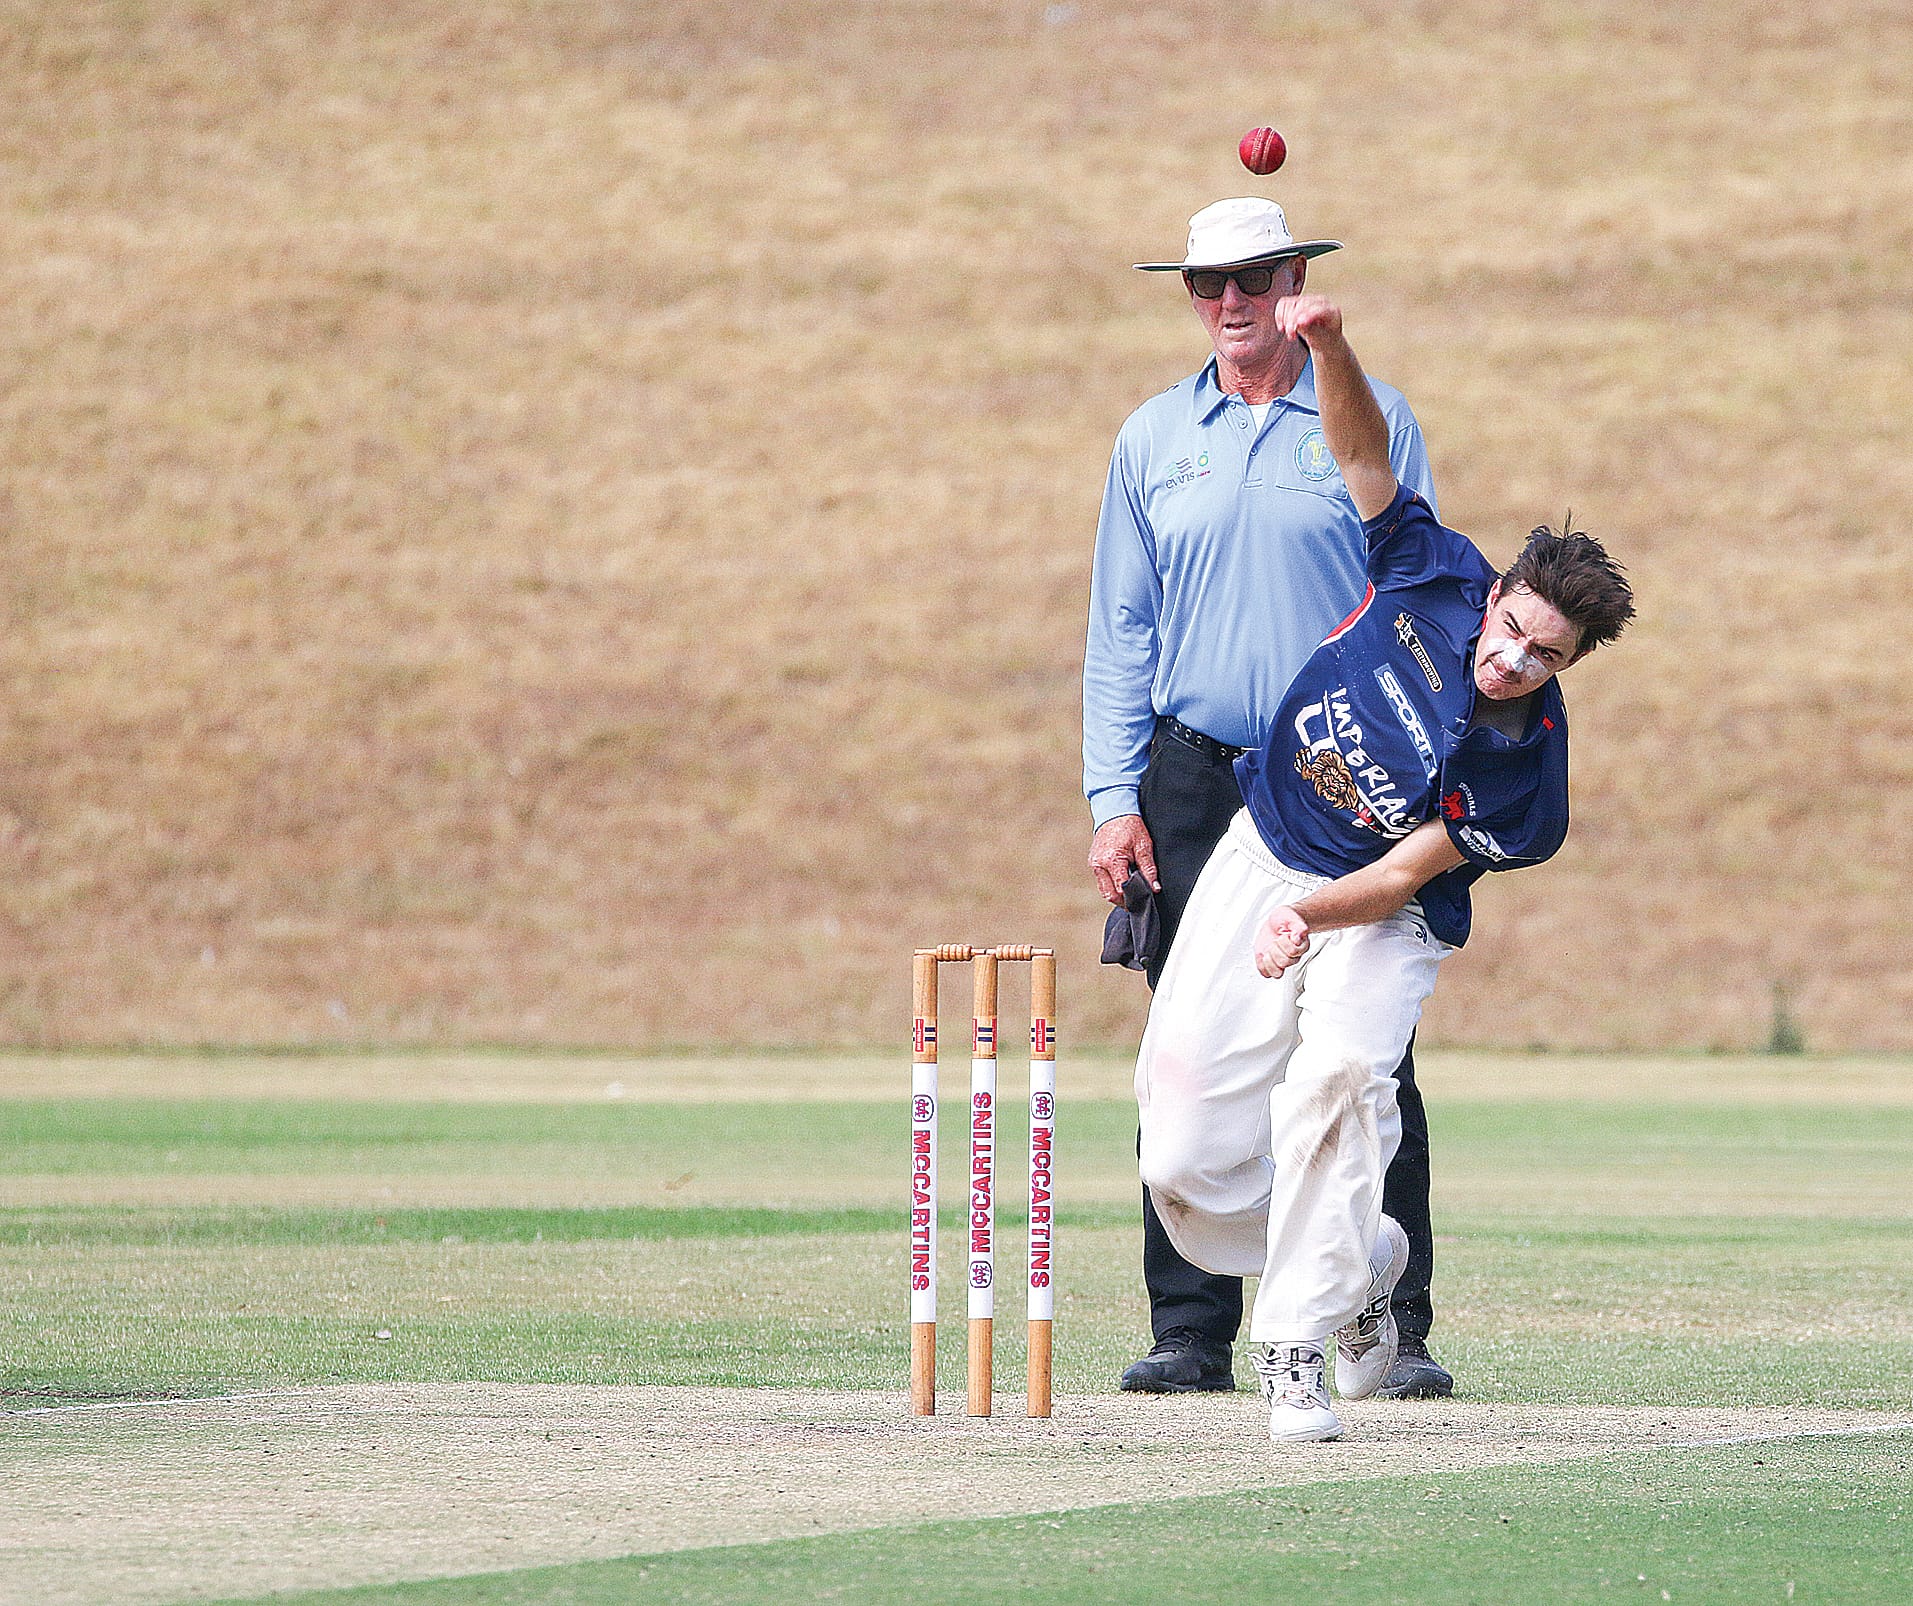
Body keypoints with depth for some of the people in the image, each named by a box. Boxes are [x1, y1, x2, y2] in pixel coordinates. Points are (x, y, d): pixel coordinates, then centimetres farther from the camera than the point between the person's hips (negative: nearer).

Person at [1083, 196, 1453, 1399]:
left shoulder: (1371, 423, 5)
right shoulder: (1153, 439, 12)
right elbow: (1120, 631, 12)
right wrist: (1114, 800, 3)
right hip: (1195, 784, 2)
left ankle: (1397, 1330, -2)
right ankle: (1192, 1334, 3)